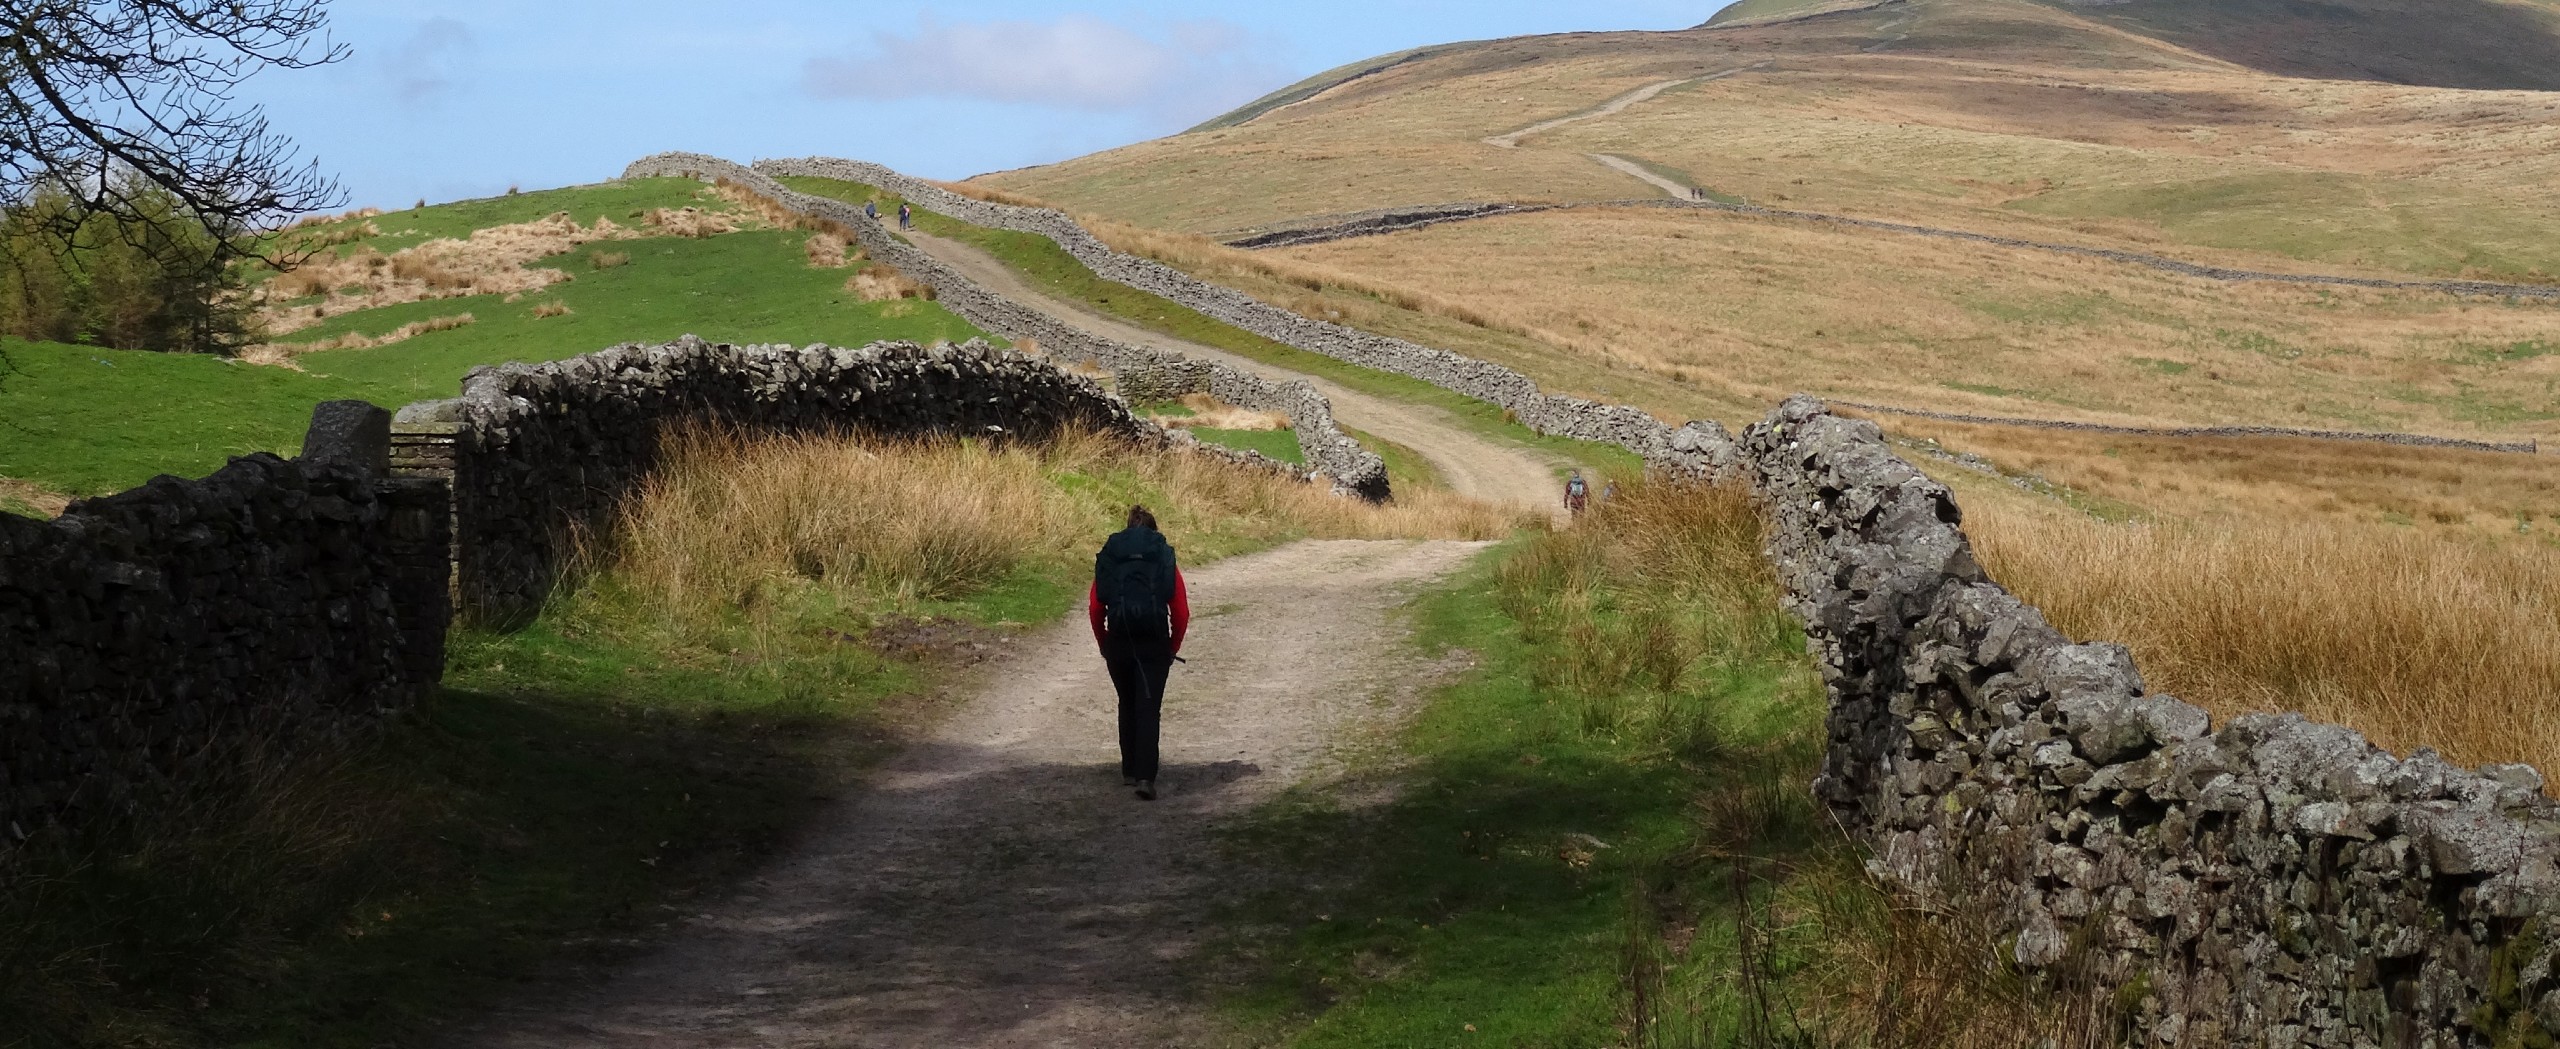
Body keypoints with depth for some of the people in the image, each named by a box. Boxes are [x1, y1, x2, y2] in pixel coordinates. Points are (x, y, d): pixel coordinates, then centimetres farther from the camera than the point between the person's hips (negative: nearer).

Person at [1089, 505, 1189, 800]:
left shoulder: (1108, 557, 9)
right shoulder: (1165, 558, 6)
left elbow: (1095, 608, 4)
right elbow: (1182, 612, 1)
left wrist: (1103, 644, 16)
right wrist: (1173, 647, 12)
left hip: (1118, 641, 2)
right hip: (1154, 643, -2)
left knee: (1128, 705, 21)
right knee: (1149, 709, -1)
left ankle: (1129, 771, 27)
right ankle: (1145, 777, -14)